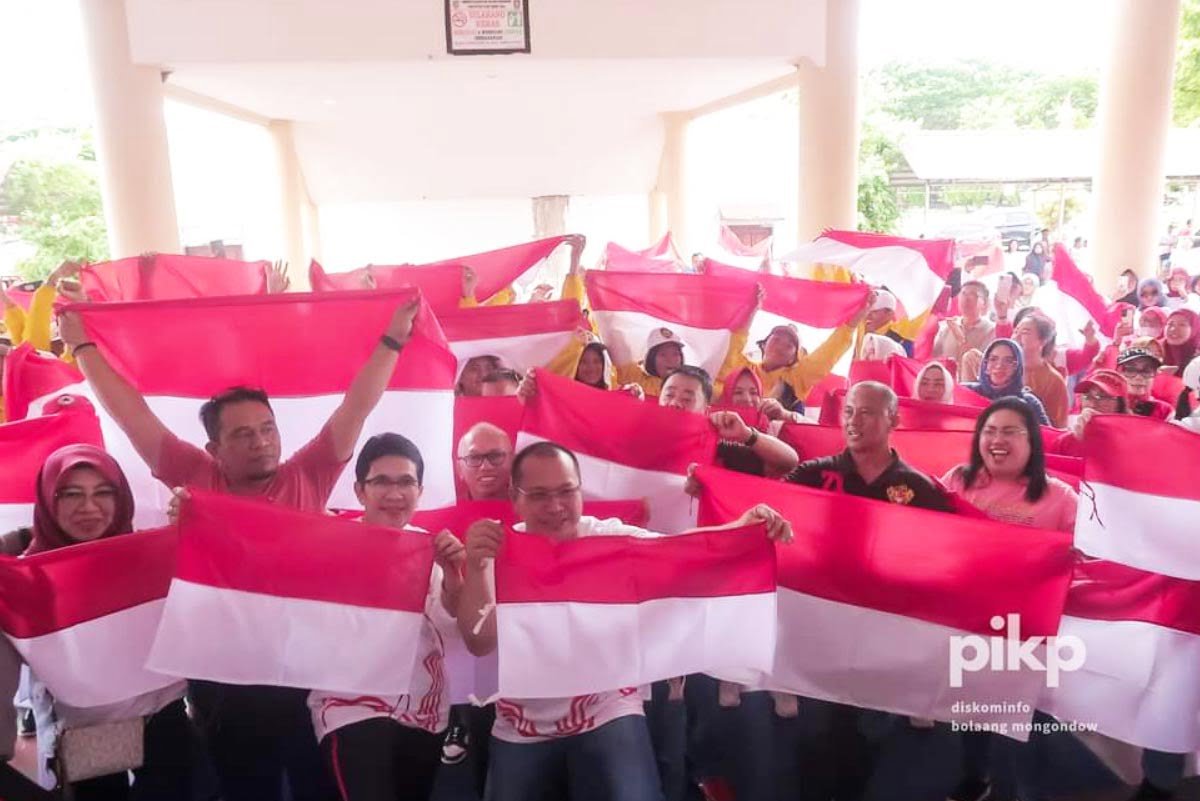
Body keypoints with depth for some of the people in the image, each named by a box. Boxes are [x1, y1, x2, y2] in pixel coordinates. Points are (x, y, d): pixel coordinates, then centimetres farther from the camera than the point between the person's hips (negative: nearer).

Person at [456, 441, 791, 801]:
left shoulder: (612, 537, -10)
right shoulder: (499, 550, -8)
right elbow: (480, 642, -17)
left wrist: (743, 528, -40)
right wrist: (475, 566, -31)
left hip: (608, 714, -1)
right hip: (521, 729, 2)